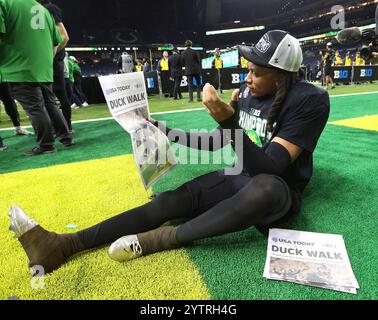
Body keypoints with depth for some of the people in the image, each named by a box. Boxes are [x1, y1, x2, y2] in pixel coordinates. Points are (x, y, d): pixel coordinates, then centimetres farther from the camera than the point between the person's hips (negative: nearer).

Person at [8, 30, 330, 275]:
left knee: (262, 188, -42)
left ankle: (161, 239, -25)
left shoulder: (309, 101, -17)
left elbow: (270, 168, -28)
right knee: (171, 201, -14)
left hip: (279, 192, -4)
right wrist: (165, 132, 3)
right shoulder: (247, 90, 1)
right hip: (239, 178, 5)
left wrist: (230, 120, -39)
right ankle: (63, 245, -13)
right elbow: (218, 142, 8)